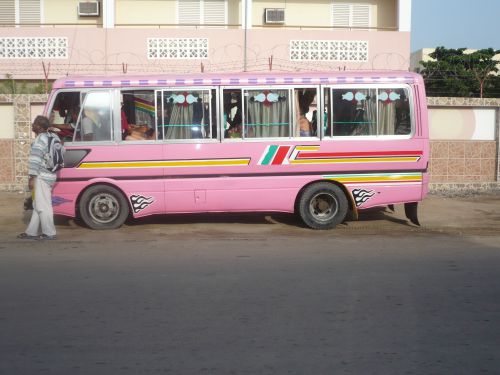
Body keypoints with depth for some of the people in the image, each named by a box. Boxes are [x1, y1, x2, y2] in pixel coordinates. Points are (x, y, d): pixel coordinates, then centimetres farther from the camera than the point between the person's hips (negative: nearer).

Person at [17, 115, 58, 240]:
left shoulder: (40, 139, -15)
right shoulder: (50, 137, 15)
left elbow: (35, 160, -20)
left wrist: (32, 178, -18)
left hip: (42, 177, -10)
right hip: (49, 177, 10)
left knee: (43, 206, -3)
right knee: (39, 206, 13)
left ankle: (49, 233, 2)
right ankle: (31, 232, 19)